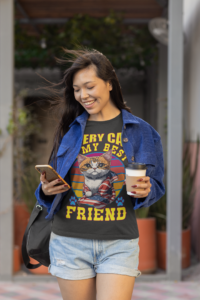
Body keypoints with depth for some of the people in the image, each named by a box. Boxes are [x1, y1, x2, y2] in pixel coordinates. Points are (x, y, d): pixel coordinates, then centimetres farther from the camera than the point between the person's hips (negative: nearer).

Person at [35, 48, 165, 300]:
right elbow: (52, 182, 14)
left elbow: (156, 186, 7)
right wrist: (47, 189, -8)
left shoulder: (139, 131, 2)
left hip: (119, 244, -2)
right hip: (70, 241, 2)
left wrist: (144, 191, -15)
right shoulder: (69, 129, 8)